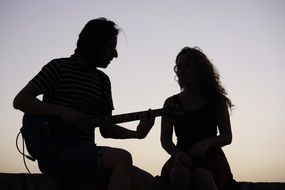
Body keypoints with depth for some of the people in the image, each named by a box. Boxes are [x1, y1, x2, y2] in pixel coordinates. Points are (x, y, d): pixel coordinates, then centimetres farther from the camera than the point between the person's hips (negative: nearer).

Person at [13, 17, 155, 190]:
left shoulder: (103, 81, 18)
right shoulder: (59, 67, 0)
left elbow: (106, 129, 18)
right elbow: (20, 100, -5)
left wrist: (137, 133, 0)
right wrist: (63, 111, -15)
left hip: (86, 153, 7)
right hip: (55, 153, -7)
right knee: (122, 158, -30)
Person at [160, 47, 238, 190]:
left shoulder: (216, 100, 9)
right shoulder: (171, 103, 11)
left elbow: (227, 137, 7)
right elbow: (165, 140, 5)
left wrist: (207, 142, -15)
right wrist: (177, 153, -19)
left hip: (209, 156, -1)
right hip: (183, 157, 1)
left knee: (202, 176, -36)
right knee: (179, 174, -36)